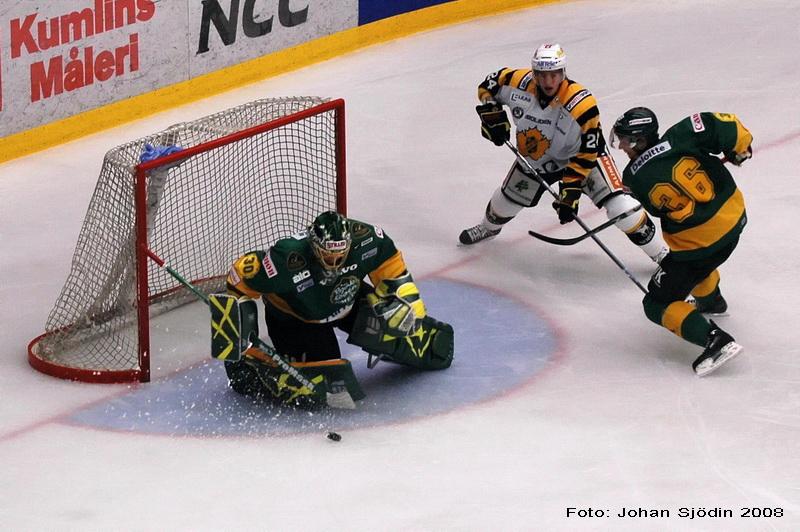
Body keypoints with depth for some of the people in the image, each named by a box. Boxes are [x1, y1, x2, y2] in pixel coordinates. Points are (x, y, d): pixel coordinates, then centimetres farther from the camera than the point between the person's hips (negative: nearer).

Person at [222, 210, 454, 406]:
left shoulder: (365, 238, -30)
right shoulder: (286, 259, -41)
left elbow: (388, 261, -7)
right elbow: (242, 274, -27)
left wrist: (401, 297, -11)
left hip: (347, 299, 5)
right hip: (293, 316, -5)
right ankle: (249, 368, -2)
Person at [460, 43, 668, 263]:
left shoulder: (582, 104, -36)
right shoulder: (519, 82, -25)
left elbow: (586, 155, -29)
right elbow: (488, 85, -3)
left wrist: (570, 190, -30)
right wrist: (492, 116, -16)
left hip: (583, 152, -4)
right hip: (535, 157, 4)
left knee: (619, 206, -20)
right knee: (508, 199, 18)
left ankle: (660, 253, -7)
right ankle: (489, 226, 54)